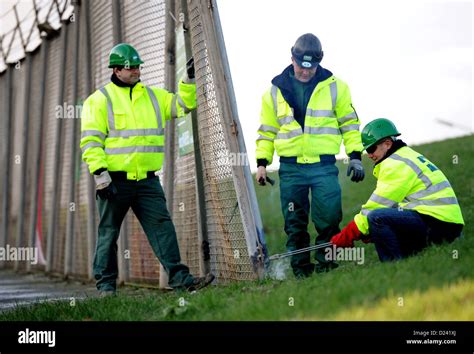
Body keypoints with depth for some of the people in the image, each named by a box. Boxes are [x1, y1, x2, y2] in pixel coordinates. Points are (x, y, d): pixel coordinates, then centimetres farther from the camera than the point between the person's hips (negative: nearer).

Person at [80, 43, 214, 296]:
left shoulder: (153, 95, 15)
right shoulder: (99, 100, 0)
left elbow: (182, 105, 19)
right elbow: (90, 140, -6)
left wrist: (189, 80, 5)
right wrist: (100, 173, -15)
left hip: (146, 179, 4)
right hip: (115, 180, -4)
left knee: (162, 225, -4)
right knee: (108, 232, 5)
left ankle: (179, 277, -6)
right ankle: (106, 284, 13)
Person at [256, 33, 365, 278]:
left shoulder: (335, 87, 4)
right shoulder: (275, 91, 8)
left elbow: (349, 123, 8)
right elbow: (266, 130, 13)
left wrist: (355, 156, 0)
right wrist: (262, 162, 5)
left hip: (324, 166, -1)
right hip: (290, 168, 1)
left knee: (328, 218, -7)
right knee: (294, 223, 3)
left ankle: (326, 264, 6)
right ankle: (300, 269, 10)